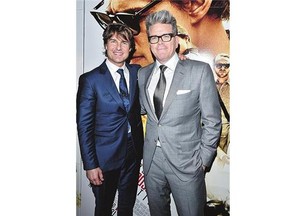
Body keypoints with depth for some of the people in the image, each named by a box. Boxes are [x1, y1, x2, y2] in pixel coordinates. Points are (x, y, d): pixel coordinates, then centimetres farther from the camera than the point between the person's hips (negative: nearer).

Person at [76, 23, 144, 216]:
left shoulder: (137, 72, 2)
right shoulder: (90, 79, -11)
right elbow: (84, 125, -11)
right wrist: (90, 165, -12)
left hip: (134, 152, 4)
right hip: (105, 156, -3)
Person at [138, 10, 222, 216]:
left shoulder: (200, 71, -9)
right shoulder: (143, 73, 5)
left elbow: (212, 121, -7)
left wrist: (204, 160, -7)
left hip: (186, 162, -4)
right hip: (152, 159, 5)